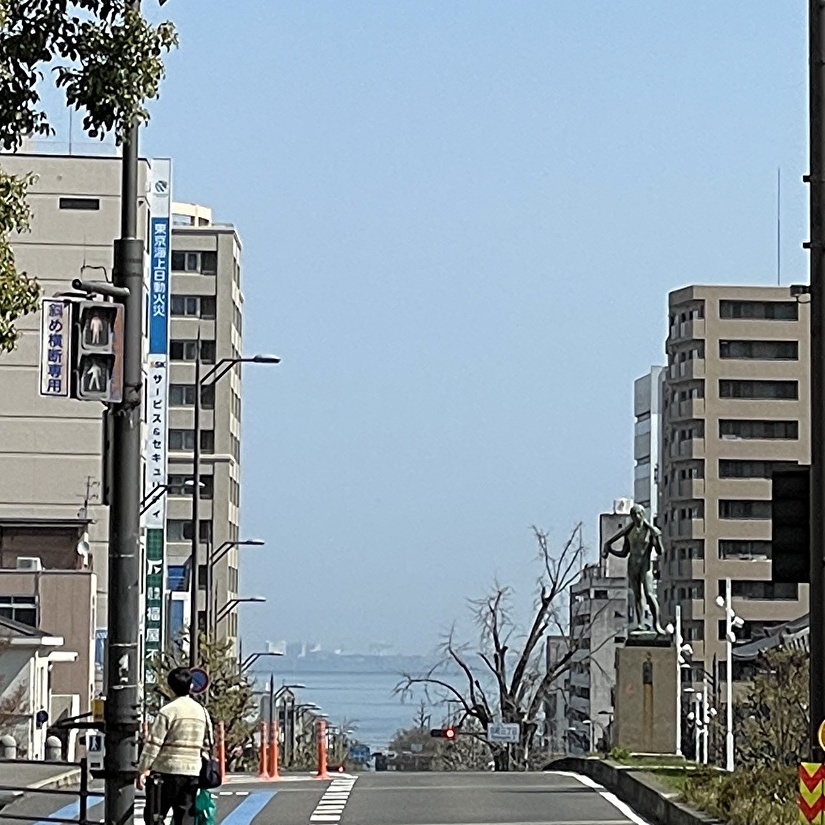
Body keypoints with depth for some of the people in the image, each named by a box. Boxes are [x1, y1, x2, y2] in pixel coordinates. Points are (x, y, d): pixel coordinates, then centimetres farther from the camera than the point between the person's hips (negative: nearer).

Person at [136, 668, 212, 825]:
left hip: (167, 771, -5)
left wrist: (142, 770, -5)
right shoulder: (202, 711, 9)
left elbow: (153, 743, -10)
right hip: (193, 773, 5)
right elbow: (207, 744, 14)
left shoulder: (168, 711, -8)